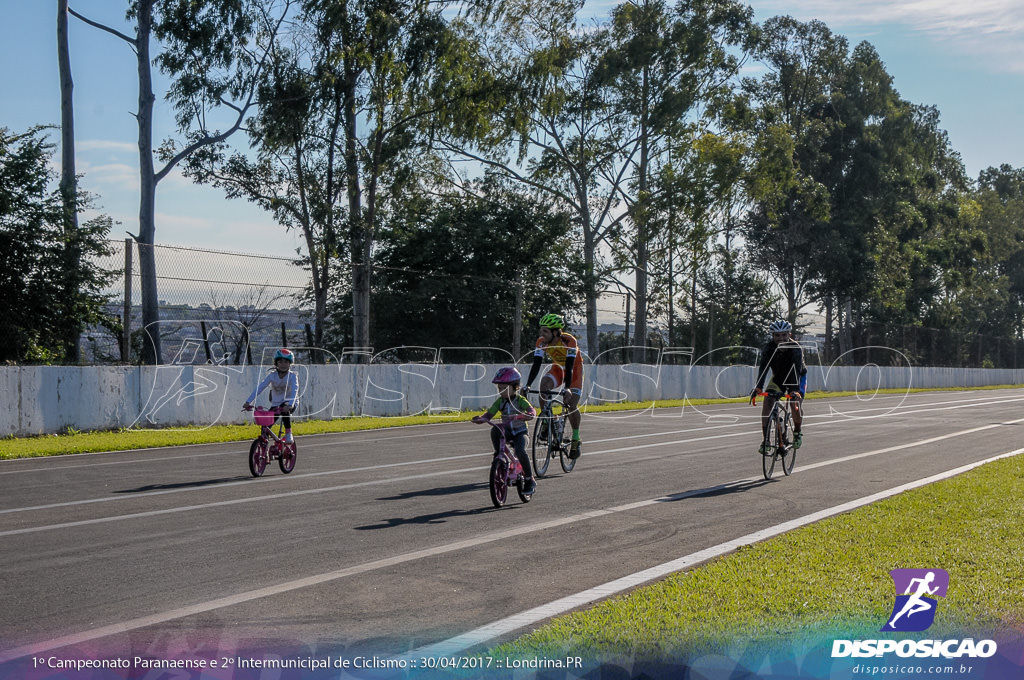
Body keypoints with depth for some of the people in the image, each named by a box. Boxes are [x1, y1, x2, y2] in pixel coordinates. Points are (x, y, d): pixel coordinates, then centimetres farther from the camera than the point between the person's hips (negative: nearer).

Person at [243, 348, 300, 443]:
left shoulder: (292, 376, -13)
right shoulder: (272, 375, -6)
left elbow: (294, 391, -29)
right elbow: (260, 387, -14)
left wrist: (290, 405, -48)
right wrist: (248, 402, -25)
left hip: (289, 403, -3)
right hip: (275, 404, 4)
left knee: (285, 410, -37)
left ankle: (288, 434, -24)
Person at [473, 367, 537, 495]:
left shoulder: (520, 400, -13)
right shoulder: (500, 401, -1)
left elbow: (532, 411, -29)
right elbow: (489, 414, -4)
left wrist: (527, 415, -51)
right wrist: (481, 418, -26)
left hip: (519, 431, -4)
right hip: (506, 430, 4)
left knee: (520, 451, -29)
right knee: (495, 430, -31)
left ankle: (530, 480, -12)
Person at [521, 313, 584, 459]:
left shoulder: (569, 341, -33)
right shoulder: (542, 342, -20)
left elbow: (569, 367, -38)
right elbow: (536, 365, -23)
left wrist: (567, 388, -50)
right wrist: (528, 385, -35)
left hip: (575, 370, -4)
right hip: (557, 368, 4)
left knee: (572, 406, -15)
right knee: (544, 384, -29)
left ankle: (576, 441, 4)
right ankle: (545, 422, -16)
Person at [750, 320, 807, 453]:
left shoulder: (795, 348, -32)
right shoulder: (769, 348, -25)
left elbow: (796, 371, -43)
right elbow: (763, 368, -36)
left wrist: (795, 391, -58)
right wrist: (758, 387, -53)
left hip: (798, 378, -3)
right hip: (778, 378, 3)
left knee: (795, 404, -24)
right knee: (767, 402, -18)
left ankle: (798, 432, 6)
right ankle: (766, 440, -11)